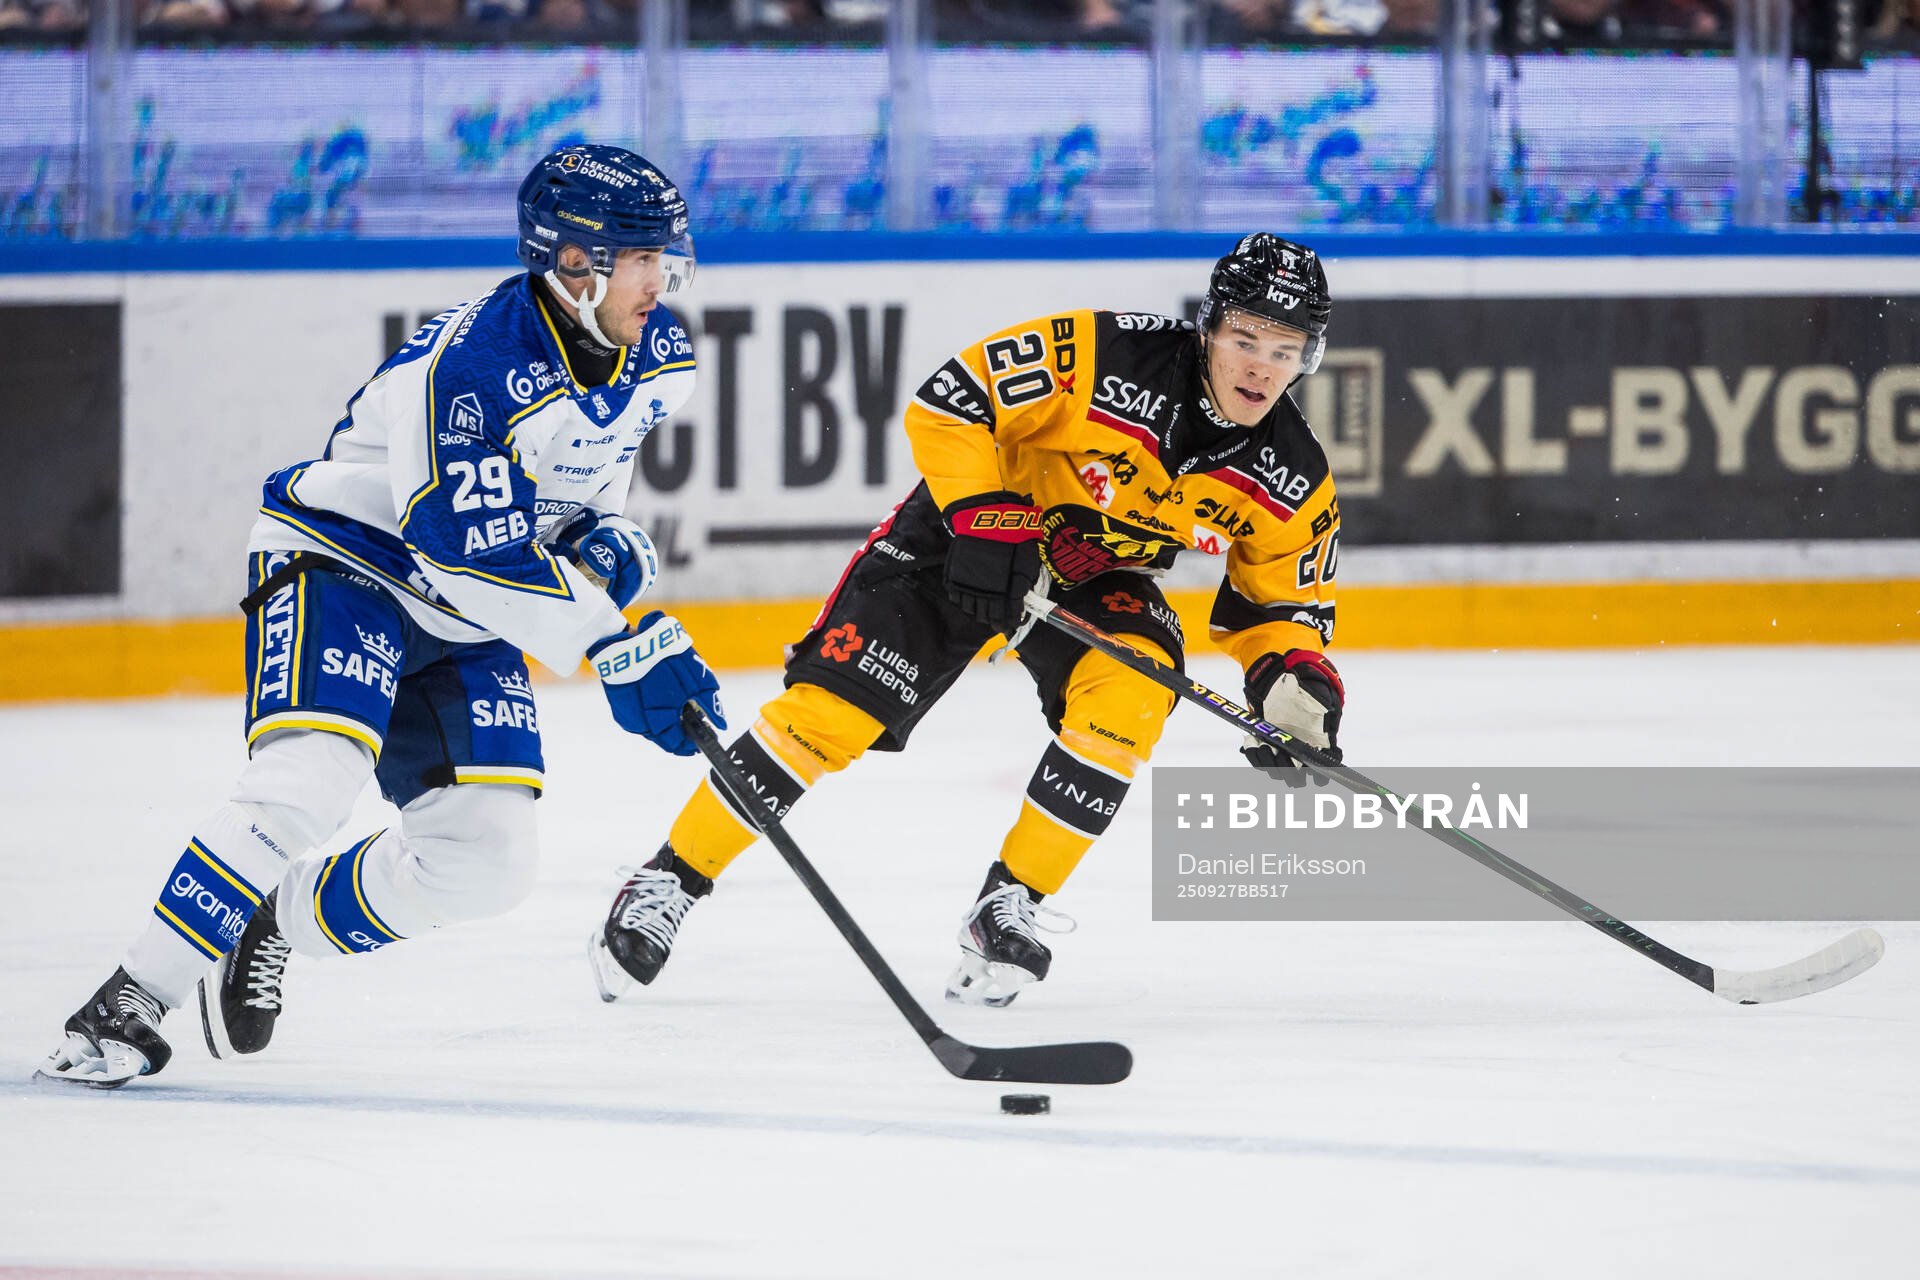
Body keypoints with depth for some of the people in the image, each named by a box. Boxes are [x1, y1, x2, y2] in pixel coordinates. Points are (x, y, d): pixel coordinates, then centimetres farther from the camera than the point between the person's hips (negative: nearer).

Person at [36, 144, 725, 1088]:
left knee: (486, 863, -4)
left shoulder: (657, 362, -4)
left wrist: (607, 548, -7)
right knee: (306, 783, -29)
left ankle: (270, 928, 16)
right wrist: (620, 646, -29)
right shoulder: (471, 362, -29)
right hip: (346, 563, -7)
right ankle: (122, 1008, -22)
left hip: (466, 621, 8)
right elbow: (475, 557, -29)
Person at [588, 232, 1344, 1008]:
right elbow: (946, 405, -24)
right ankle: (668, 885, 2)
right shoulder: (1103, 357, -29)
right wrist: (981, 518, -30)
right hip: (970, 536, -3)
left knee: (1131, 694, -28)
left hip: (1098, 576, 3)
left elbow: (1278, 599, -1)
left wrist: (1295, 675, -20)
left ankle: (1012, 906, -12)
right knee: (832, 705, -12)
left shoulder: (1291, 482, -15)